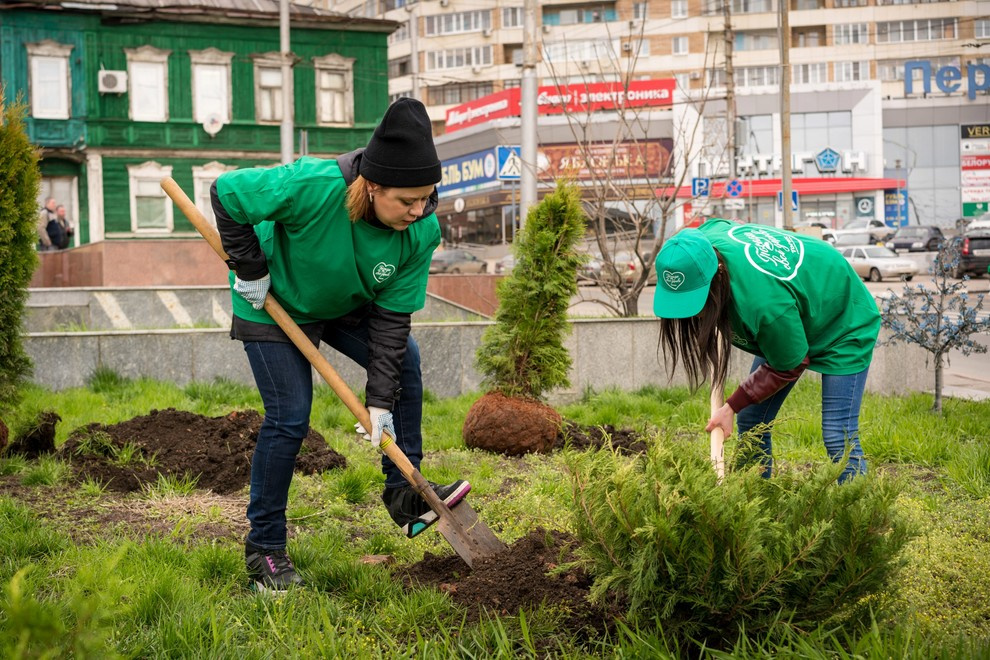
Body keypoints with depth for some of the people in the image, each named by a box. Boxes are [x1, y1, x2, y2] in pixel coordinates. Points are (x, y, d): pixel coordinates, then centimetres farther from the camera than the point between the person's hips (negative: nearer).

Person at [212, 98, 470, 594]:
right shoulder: (316, 185, -40)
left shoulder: (422, 231, -24)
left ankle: (404, 494, 9)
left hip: (346, 305, 6)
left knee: (404, 359, -4)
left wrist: (381, 400, -22)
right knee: (289, 419, -9)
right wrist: (250, 269, -24)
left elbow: (392, 316, -18)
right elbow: (227, 192, -29)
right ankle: (265, 549, 5)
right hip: (274, 303, -5)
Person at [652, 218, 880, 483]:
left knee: (838, 437, -16)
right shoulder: (701, 243, -24)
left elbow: (788, 366, -26)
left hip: (843, 325, -8)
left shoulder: (764, 302, -44)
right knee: (751, 423, 4)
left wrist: (732, 407, -18)